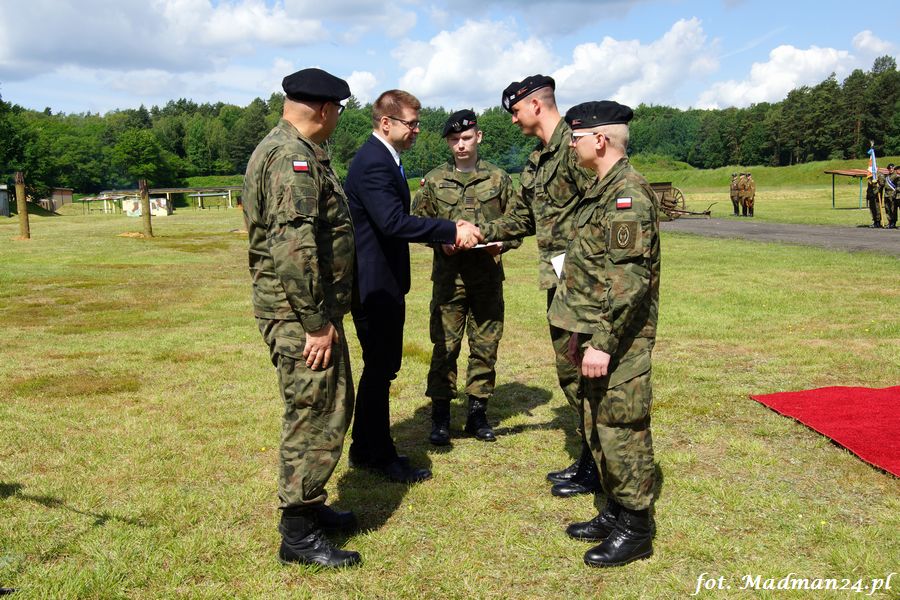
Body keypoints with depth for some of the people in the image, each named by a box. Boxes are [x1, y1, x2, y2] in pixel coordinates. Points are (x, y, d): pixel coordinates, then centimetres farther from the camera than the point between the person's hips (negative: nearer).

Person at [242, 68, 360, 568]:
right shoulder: (292, 157, -17)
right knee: (315, 416, -2)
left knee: (332, 407, 19)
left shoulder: (293, 151, 17)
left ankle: (311, 504, 33)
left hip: (313, 308, 11)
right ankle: (299, 534, 11)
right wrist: (316, 322, -22)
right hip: (300, 313, -11)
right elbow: (293, 247, -26)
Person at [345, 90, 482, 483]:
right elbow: (393, 222, -30)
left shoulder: (384, 159, 14)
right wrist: (452, 231, -27)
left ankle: (368, 451, 30)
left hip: (384, 281, 11)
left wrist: (446, 231, 3)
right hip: (374, 284, -11)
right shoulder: (373, 163, -19)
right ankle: (377, 455, 14)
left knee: (381, 366, 17)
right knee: (380, 367, 0)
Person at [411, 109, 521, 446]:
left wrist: (503, 242, -10)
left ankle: (477, 413, 21)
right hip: (448, 276, -1)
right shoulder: (434, 180, 7)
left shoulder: (499, 179, 7)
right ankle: (440, 416, 10)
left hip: (489, 277, 1)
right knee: (444, 346, -1)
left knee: (485, 346, 7)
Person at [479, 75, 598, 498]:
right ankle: (588, 460, 27)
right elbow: (520, 220, 24)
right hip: (558, 281, 10)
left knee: (577, 369, -2)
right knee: (569, 371, 14)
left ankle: (593, 469, 12)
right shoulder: (537, 161, 17)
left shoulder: (574, 145, -13)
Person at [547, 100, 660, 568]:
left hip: (619, 341, -10)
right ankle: (614, 512, 31)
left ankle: (634, 530, 13)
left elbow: (629, 279, -23)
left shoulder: (628, 192, -16)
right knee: (600, 428, 17)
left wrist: (603, 342, -24)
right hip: (597, 334, 10)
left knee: (623, 430, 0)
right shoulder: (602, 189, 16)